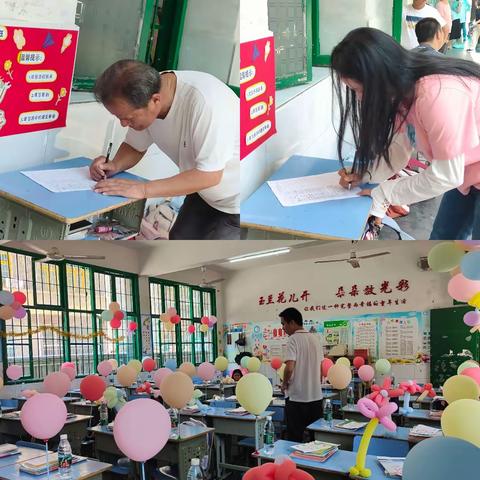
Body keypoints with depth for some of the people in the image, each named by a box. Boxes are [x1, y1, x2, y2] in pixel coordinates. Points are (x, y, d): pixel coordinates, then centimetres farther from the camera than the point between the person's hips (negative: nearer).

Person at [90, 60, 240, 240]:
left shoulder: (205, 101, -35)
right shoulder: (145, 94, -12)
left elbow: (209, 175, -33)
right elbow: (135, 147, 5)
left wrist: (143, 189, -33)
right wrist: (114, 166, -16)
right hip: (205, 195, 7)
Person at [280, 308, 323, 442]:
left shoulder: (293, 339, -12)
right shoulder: (315, 339, 8)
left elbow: (289, 368, -22)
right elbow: (321, 368, 13)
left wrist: (285, 384, -5)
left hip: (297, 397, -6)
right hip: (316, 396, 6)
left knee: (295, 439, 3)